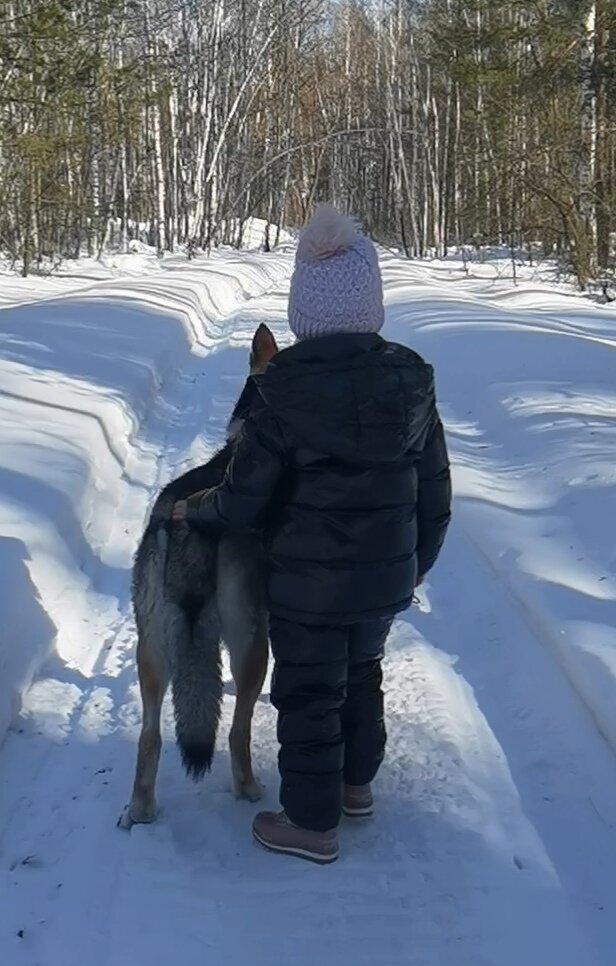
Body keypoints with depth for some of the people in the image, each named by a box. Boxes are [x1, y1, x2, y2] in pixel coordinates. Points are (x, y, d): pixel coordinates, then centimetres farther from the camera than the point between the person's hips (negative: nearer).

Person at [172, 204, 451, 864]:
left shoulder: (286, 392, -20)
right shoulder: (410, 383, -6)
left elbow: (243, 500, -16)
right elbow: (434, 489, 2)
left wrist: (193, 510, 5)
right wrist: (418, 561, 16)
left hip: (308, 582, -5)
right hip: (386, 576, 5)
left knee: (308, 693, 11)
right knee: (362, 672, 26)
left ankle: (312, 823, 23)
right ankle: (357, 783, 42)